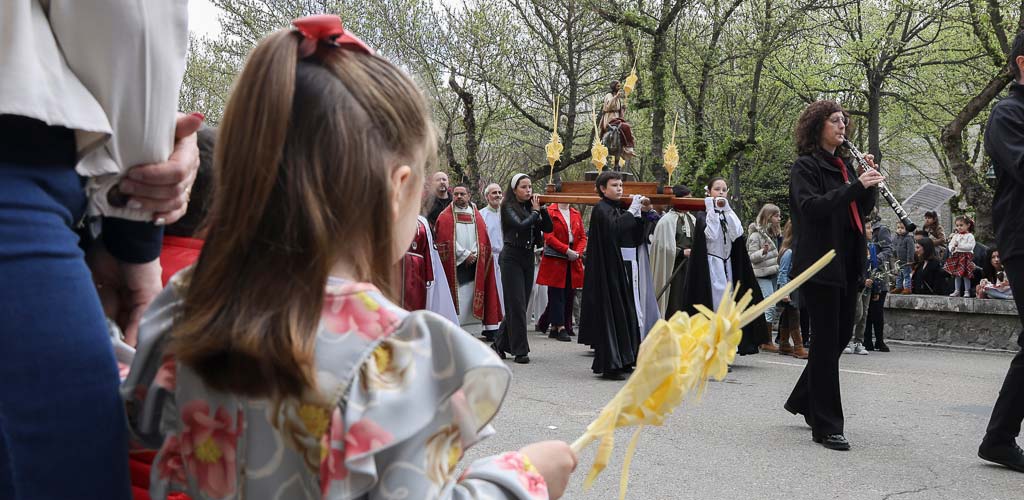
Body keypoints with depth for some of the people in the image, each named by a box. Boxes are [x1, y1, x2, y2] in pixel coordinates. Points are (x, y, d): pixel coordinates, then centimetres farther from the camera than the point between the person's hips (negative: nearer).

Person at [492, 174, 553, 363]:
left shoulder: (530, 206, 10)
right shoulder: (509, 206, -5)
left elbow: (548, 228, 5)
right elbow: (520, 225, -22)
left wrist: (541, 208, -5)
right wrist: (535, 211, -9)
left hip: (528, 257, 6)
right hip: (512, 257, -6)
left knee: (519, 305, 9)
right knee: (517, 305, -7)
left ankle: (500, 344, 21)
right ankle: (520, 351, -3)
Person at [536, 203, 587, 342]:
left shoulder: (576, 214, 15)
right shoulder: (550, 212, -2)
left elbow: (583, 236, 13)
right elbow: (549, 236, -10)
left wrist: (578, 252, -5)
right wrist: (567, 250, -16)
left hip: (573, 262, 6)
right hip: (555, 259, -6)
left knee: (569, 293, 3)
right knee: (557, 293, -5)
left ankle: (554, 328, 10)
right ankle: (560, 327, -3)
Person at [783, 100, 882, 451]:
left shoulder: (844, 165, 17)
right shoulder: (805, 166, -6)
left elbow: (864, 208, 15)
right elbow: (811, 206, -20)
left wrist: (869, 180, -1)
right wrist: (855, 185, -25)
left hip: (847, 263, 8)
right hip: (820, 263, -8)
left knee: (841, 336, 12)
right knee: (827, 341, -5)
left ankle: (803, 400, 28)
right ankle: (826, 426, 2)